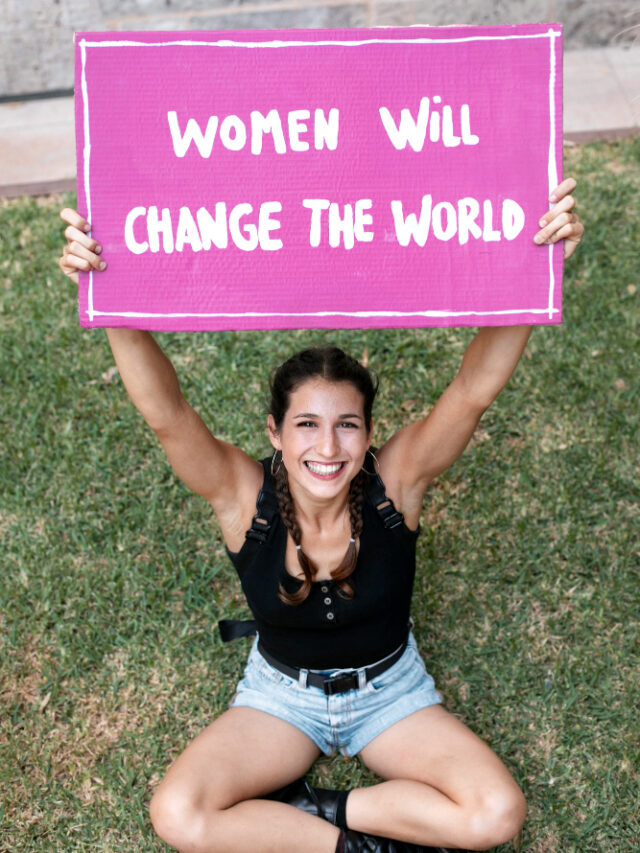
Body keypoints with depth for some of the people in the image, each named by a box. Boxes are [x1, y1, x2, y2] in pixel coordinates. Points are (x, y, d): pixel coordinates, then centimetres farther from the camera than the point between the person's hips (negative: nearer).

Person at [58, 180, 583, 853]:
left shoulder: (395, 481, -23)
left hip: (390, 687, 0)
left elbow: (474, 389, -37)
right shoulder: (243, 495, -23)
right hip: (280, 691, 0)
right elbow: (164, 412, -39)